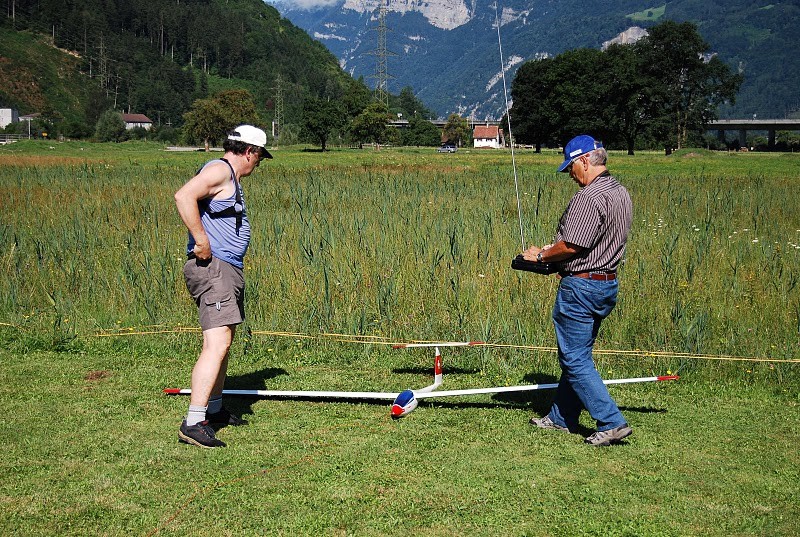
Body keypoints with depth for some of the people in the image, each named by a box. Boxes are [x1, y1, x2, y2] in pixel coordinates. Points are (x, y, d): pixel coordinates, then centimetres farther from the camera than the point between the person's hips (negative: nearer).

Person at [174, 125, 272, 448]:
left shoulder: (231, 178, 21)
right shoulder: (219, 170, -12)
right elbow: (183, 196, -27)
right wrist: (202, 241, -24)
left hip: (229, 270, 11)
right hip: (212, 268, -11)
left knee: (224, 342, 19)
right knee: (216, 345, -17)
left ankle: (214, 409, 32)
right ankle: (193, 423, -19)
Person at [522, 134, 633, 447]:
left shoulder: (589, 197, -20)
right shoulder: (621, 193, 12)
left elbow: (571, 246, -23)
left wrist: (541, 256, -5)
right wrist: (554, 250, 16)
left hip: (581, 286, -10)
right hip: (608, 284, 10)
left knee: (575, 359, -3)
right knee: (577, 355, 17)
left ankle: (611, 422, -3)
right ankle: (562, 417, 27)